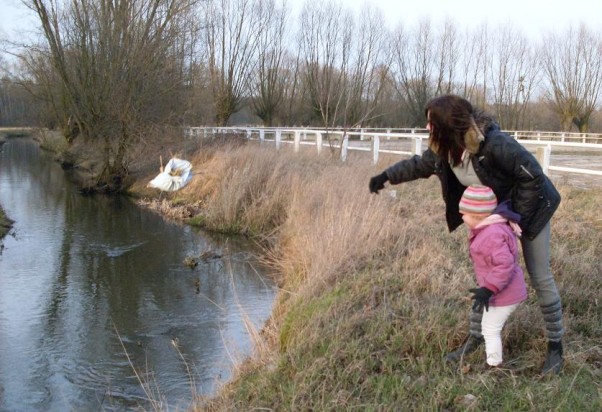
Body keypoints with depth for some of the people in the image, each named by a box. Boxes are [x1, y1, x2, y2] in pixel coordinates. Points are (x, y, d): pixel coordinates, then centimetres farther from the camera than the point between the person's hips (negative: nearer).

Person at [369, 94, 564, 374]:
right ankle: (475, 337, 20)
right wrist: (387, 176, -5)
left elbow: (534, 177, -29)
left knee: (540, 277, 2)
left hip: (529, 208, -6)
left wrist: (517, 217, -24)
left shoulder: (494, 144, -36)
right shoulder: (445, 147, -14)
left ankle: (555, 346, 16)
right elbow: (420, 164, 6)